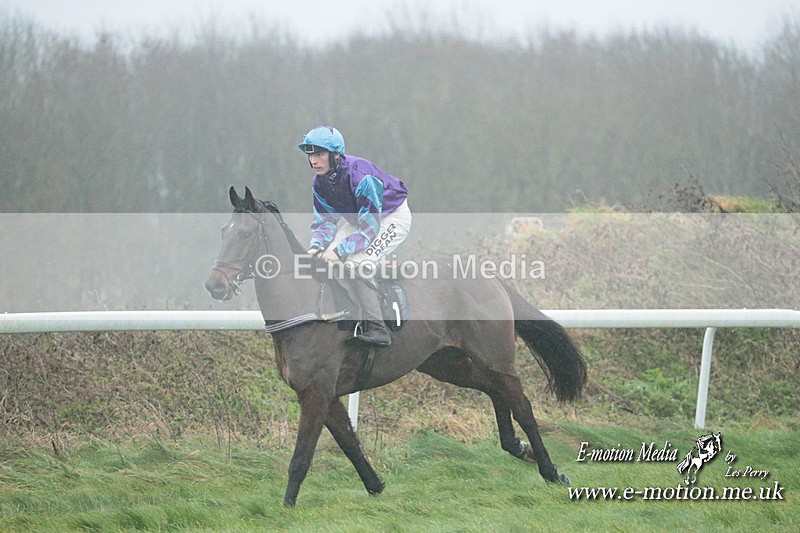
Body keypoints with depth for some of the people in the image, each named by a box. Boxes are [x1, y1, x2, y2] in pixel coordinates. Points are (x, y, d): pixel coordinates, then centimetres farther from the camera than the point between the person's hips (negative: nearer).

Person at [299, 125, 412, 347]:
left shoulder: (360, 175, -34)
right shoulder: (320, 182, -9)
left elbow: (369, 226, -33)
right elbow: (325, 220, -3)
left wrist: (340, 251, -40)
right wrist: (316, 246, -24)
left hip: (392, 218, -9)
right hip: (358, 218, 9)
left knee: (357, 264, -28)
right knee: (326, 257, -8)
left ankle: (377, 330, -19)